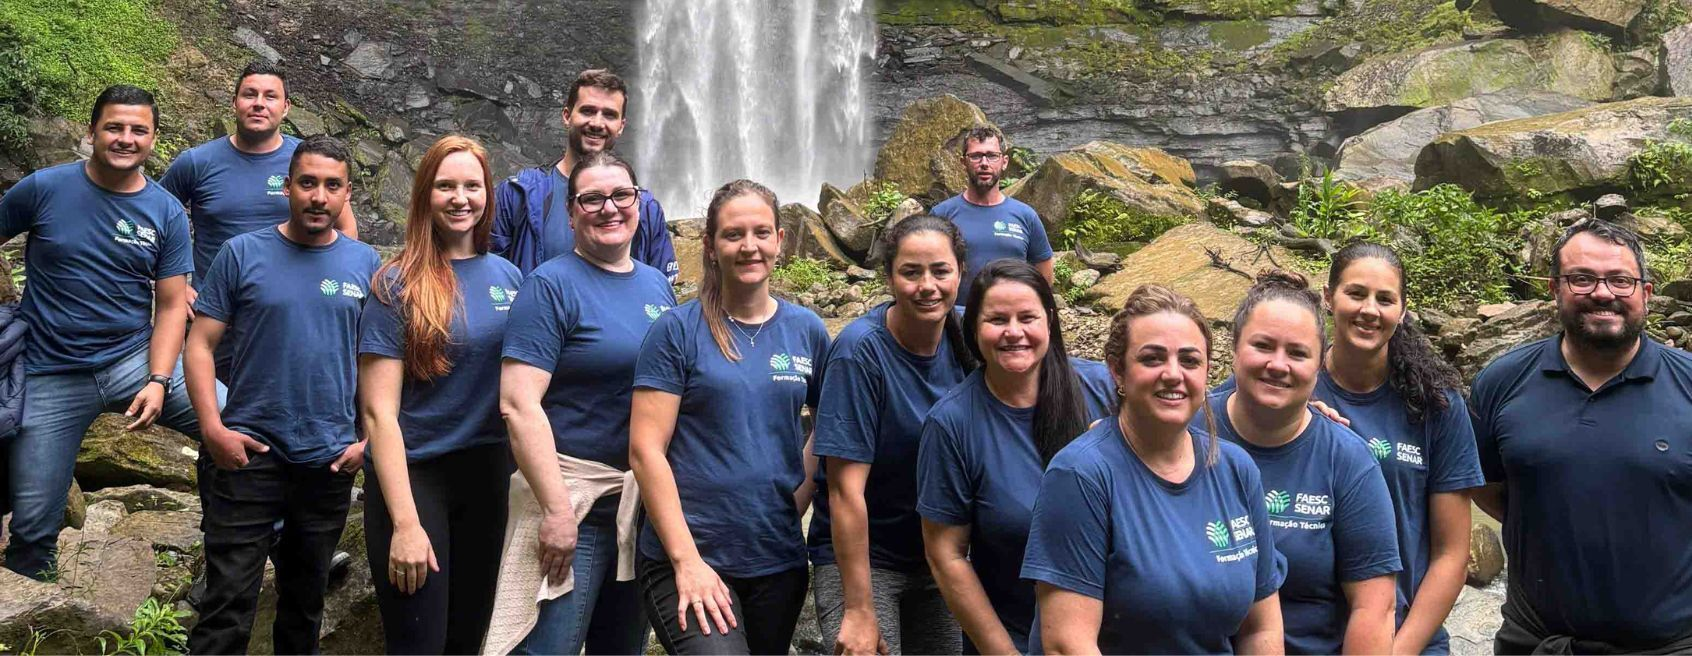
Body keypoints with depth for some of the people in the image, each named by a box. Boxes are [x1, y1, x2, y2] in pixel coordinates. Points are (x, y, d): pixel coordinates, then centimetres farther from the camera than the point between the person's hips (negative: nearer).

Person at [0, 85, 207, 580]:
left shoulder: (166, 212, 0)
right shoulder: (44, 189, -5)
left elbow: (171, 307, 0)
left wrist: (158, 381, -12)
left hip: (135, 360, 1)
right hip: (52, 376, -1)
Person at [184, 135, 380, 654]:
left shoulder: (366, 265, 5)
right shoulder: (243, 254, -2)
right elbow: (201, 343, -2)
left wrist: (370, 438, -1)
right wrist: (213, 428, -13)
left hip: (331, 460, 3)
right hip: (248, 453, -2)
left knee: (305, 597, 17)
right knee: (228, 601, -3)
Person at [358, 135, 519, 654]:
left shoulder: (508, 276, 5)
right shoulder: (398, 285, -8)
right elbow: (378, 412, -12)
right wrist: (405, 522, -19)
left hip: (489, 474, 5)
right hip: (412, 474, -5)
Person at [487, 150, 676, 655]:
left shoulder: (657, 285, 11)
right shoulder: (551, 286, -9)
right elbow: (518, 404, -17)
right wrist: (557, 510, -22)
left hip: (649, 499, 7)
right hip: (575, 496, -7)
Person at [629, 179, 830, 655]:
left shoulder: (807, 331, 7)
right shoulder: (678, 330, -5)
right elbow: (645, 450, -9)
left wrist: (797, 502, 3)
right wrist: (687, 560, -15)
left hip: (779, 561, 5)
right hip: (686, 557, -4)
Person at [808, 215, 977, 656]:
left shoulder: (963, 336, -6)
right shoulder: (860, 350, -21)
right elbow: (846, 489, -22)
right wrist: (859, 611, -22)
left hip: (937, 556, 5)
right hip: (858, 556, -5)